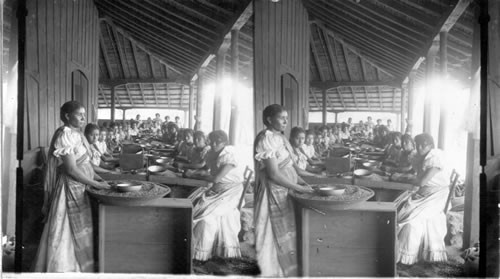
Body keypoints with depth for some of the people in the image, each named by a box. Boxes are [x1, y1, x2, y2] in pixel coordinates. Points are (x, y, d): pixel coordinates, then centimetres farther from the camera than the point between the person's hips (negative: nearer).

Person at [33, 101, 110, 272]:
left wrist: (99, 179, 8)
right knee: (75, 233, 0)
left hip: (80, 188, 9)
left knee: (81, 232, 14)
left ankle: (77, 266, 25)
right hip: (70, 189, -9)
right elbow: (71, 169, -21)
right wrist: (96, 184, -18)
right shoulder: (65, 135, -18)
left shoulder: (77, 134, 10)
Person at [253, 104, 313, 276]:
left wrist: (305, 183, 7)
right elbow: (273, 174, -22)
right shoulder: (267, 139, -18)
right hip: (274, 194, -8)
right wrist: (300, 189, -20)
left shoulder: (279, 137, 10)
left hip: (286, 192, 8)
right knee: (281, 237, 0)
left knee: (287, 235, 13)